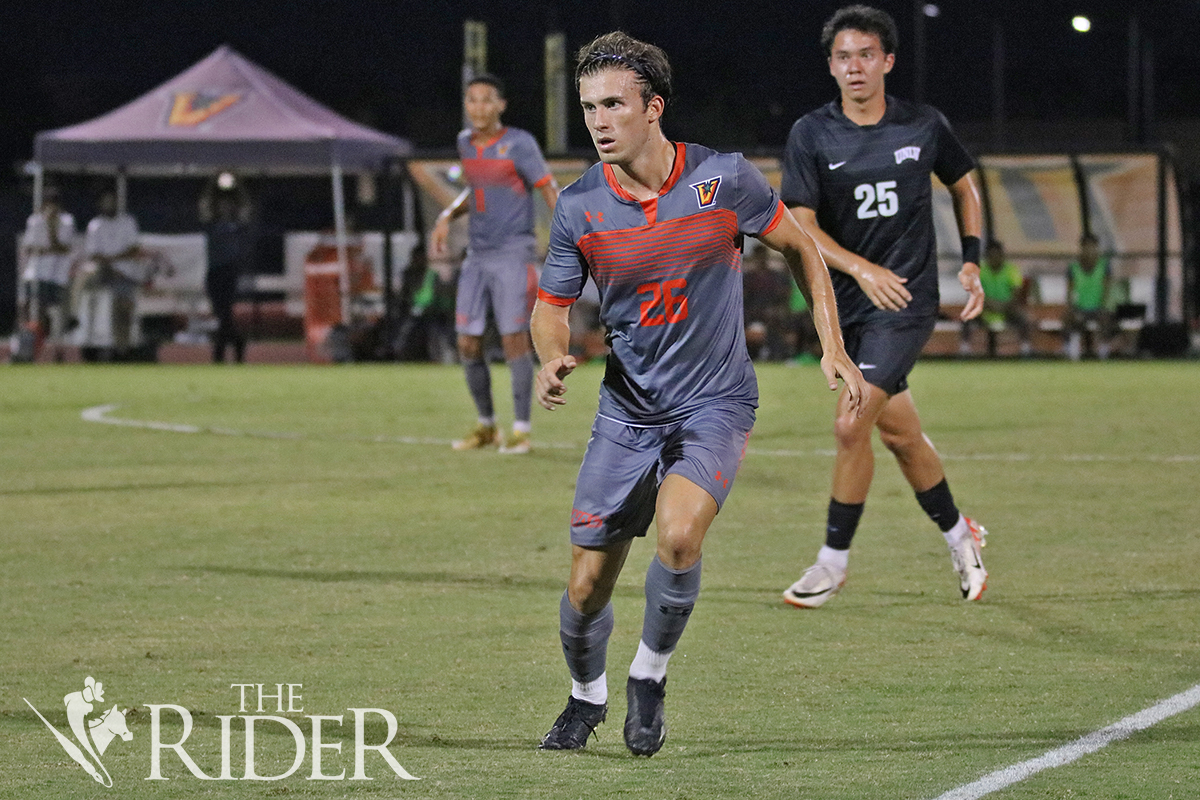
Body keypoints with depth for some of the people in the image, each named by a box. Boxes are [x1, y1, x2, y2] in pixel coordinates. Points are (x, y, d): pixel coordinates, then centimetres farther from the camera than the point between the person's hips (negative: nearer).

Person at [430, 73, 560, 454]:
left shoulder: (519, 143, -10)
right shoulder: (466, 142, 9)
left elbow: (550, 190, -10)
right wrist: (447, 217, 9)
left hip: (513, 255, -6)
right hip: (477, 258, 6)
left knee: (514, 339, -10)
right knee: (468, 344, 3)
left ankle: (521, 430, -1)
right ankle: (485, 426, 19)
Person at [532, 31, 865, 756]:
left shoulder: (724, 178, -11)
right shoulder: (580, 207, -7)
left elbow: (800, 247, 5)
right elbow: (552, 305, 5)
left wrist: (833, 348, 0)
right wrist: (553, 360, -17)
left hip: (716, 403, -2)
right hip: (627, 411, 2)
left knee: (678, 536, -28)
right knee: (587, 587, 0)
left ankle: (650, 677, -2)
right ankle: (587, 696, 33)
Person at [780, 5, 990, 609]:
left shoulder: (924, 127, -1)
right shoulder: (811, 135, -3)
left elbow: (964, 186, 17)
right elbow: (801, 225, -10)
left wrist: (971, 262, 8)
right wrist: (860, 268, -25)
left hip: (906, 303, -3)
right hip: (846, 306, 3)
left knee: (852, 426, -15)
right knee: (899, 435, 11)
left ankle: (834, 560, -2)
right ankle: (959, 535, 33)